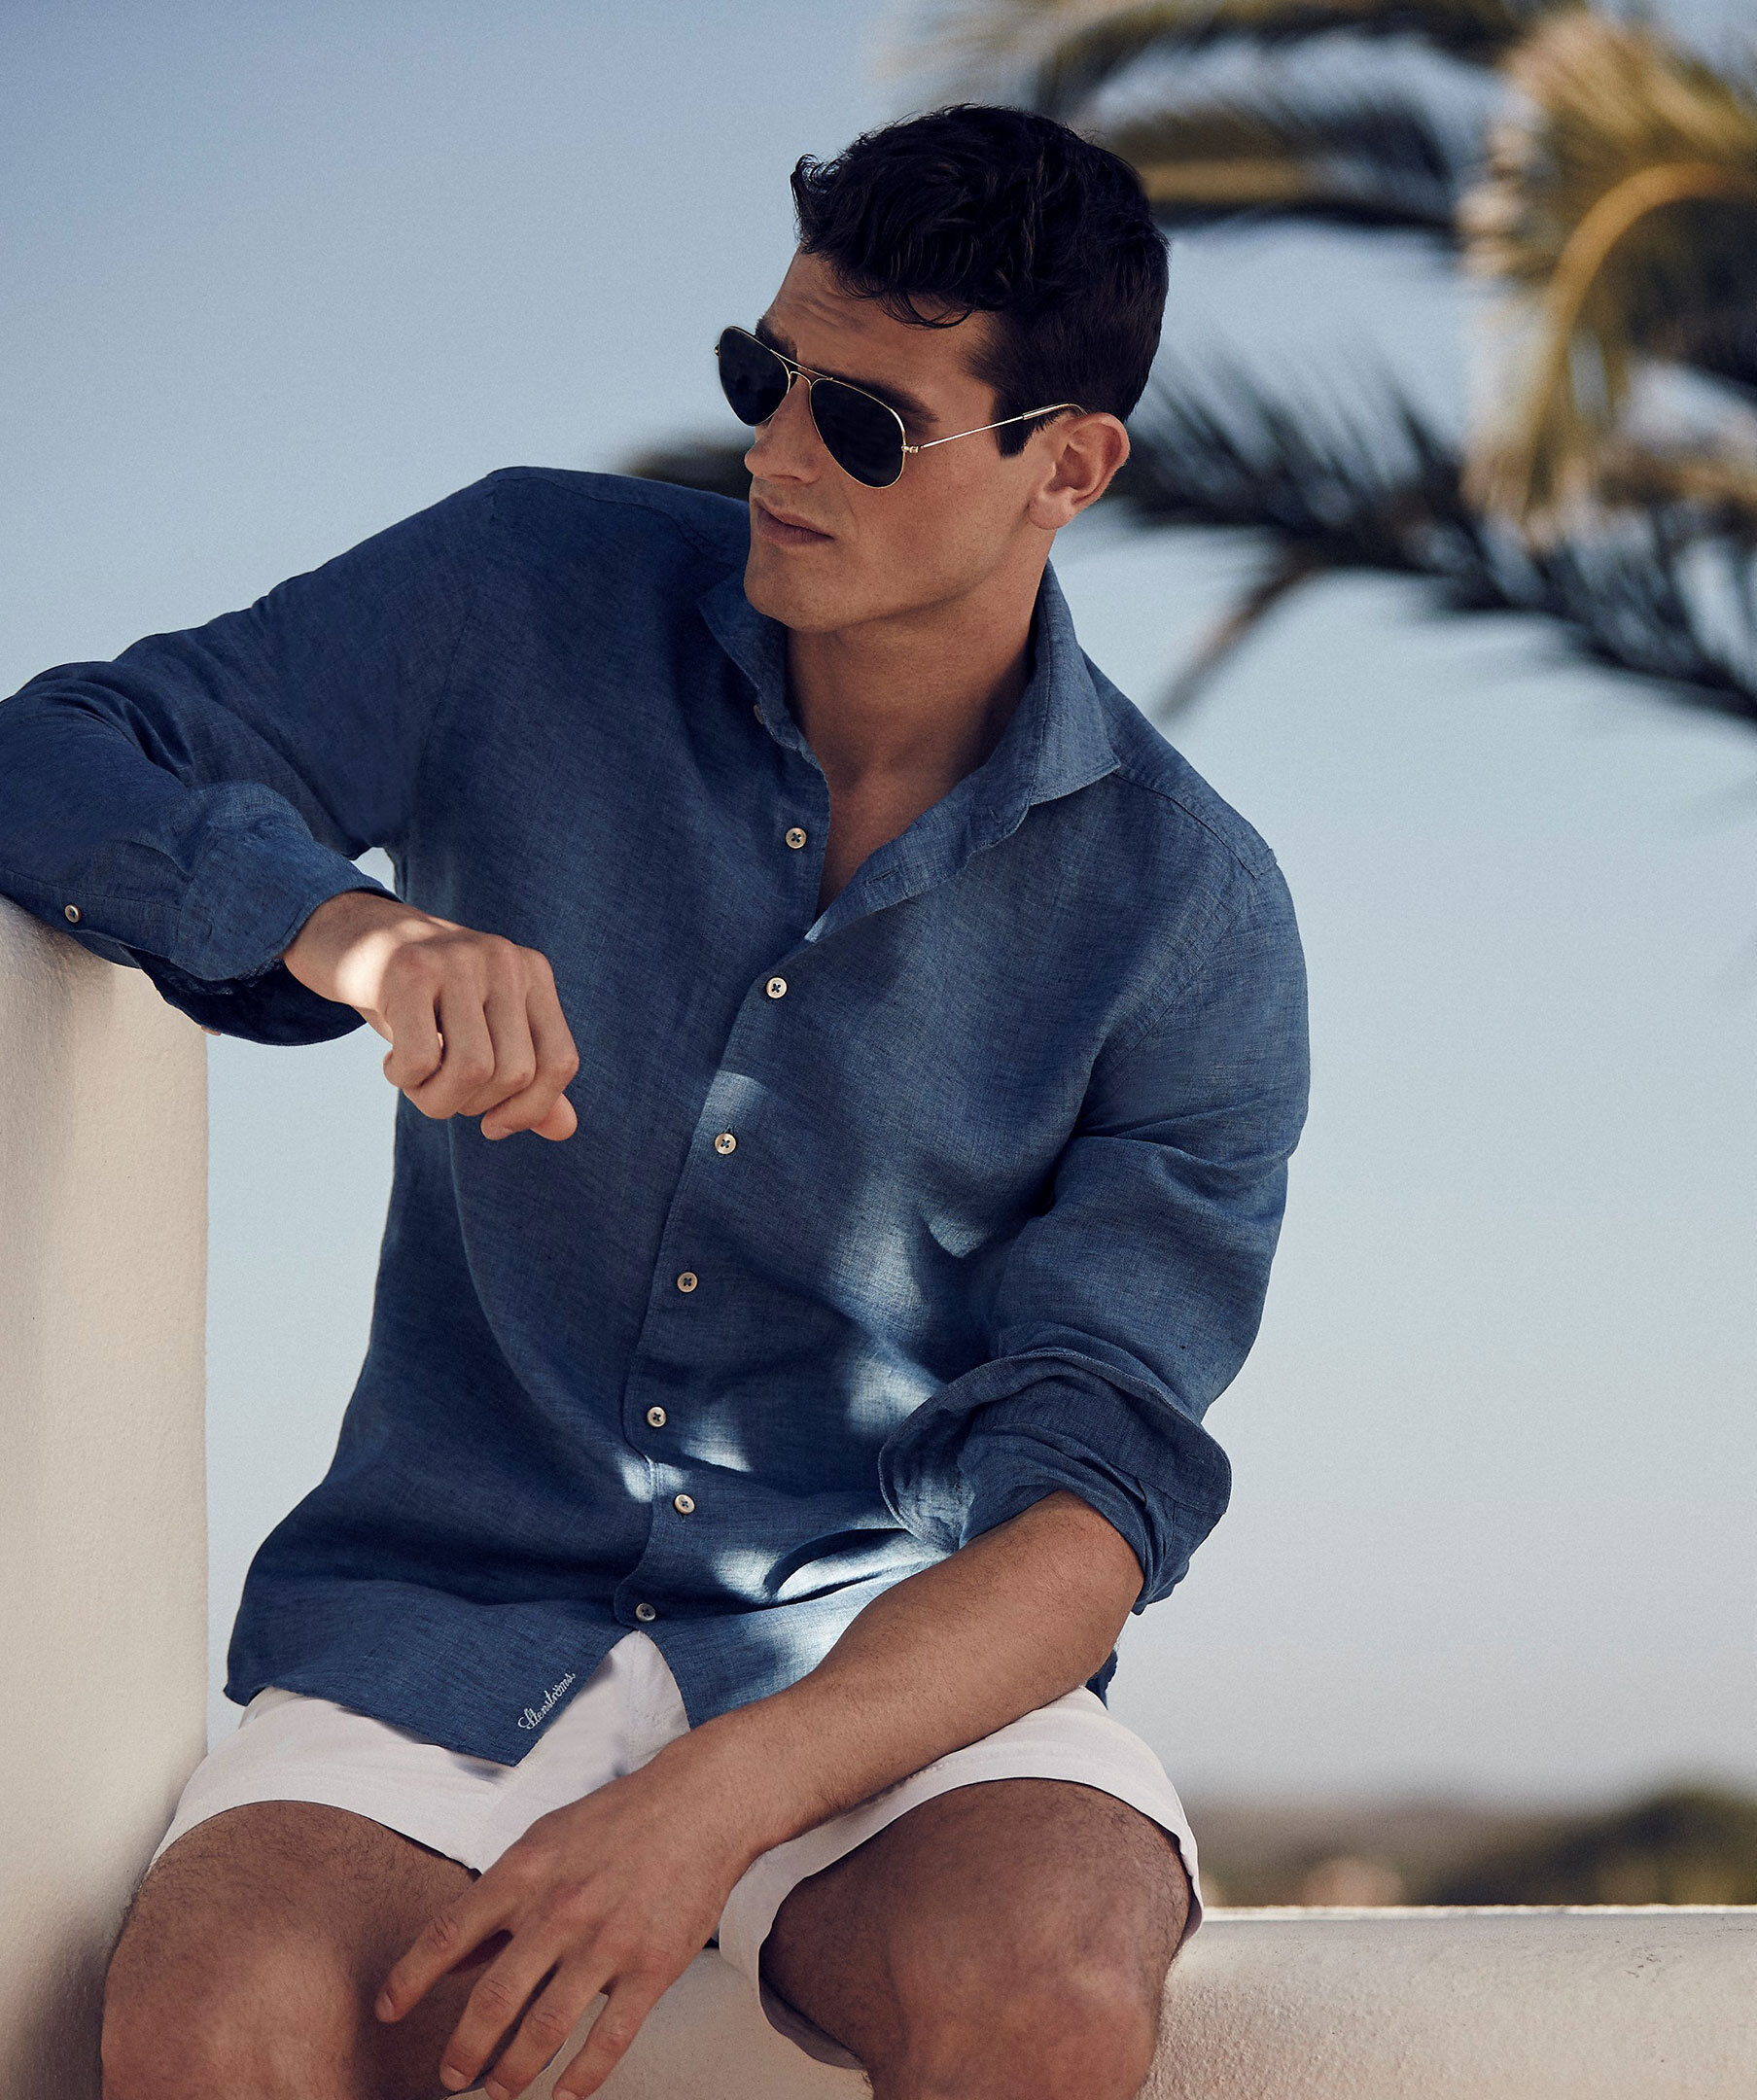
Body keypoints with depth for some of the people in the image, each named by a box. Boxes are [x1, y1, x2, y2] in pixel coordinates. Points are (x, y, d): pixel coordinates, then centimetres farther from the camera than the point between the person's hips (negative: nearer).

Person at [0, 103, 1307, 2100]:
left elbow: (1098, 1486, -10)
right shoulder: (531, 598, 0)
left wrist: (721, 1801, -25)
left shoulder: (1187, 913, -5)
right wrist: (339, 923, -22)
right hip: (452, 1613, 1)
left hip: (895, 1643, 0)